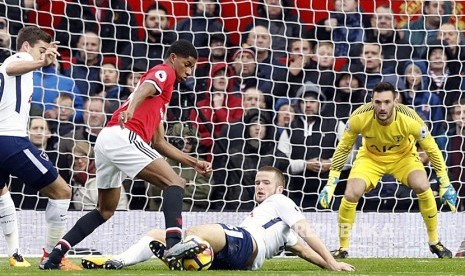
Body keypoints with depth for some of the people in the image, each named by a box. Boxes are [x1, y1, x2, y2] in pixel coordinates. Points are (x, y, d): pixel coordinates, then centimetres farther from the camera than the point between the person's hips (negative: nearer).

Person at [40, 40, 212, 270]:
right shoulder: (164, 72, 7)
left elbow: (159, 143, 35)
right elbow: (143, 90, -18)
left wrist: (194, 162, 33)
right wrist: (130, 109, -38)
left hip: (105, 139, 10)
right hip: (122, 137, -10)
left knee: (105, 211, 22)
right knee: (175, 183, -13)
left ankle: (53, 257, 19)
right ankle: (174, 246, -32)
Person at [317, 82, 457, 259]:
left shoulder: (409, 119, -32)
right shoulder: (360, 118, -31)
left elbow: (431, 149, -16)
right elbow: (343, 148, -14)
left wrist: (445, 184, -13)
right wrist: (331, 183, -15)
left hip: (403, 156, 0)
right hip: (370, 157, 0)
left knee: (423, 187, -25)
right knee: (350, 195, -21)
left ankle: (434, 242, -4)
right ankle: (342, 248, -1)